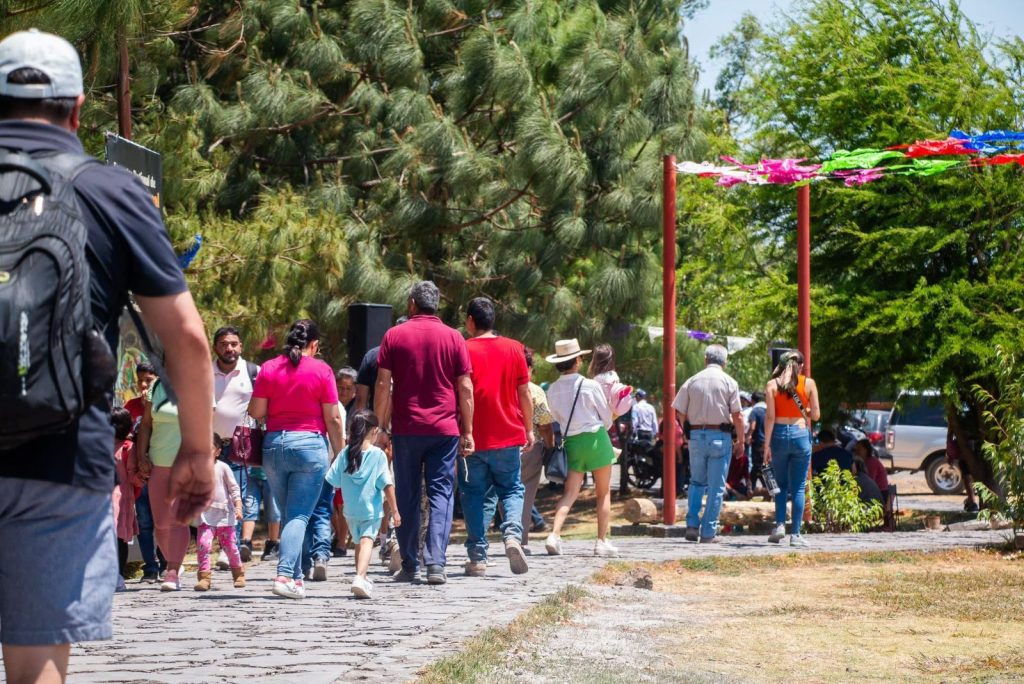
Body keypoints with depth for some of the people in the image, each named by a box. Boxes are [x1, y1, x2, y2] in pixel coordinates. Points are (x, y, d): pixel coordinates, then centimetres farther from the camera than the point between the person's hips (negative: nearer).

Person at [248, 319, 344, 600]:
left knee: (288, 514, 14)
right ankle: (285, 574, -20)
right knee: (299, 515, -5)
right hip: (310, 444, -3)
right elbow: (333, 418, -4)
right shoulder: (321, 370, -4)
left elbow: (255, 411, 1)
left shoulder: (269, 369, 3)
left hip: (274, 445, 3)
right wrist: (339, 452, 5)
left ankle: (296, 578, 15)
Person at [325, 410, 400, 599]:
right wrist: (394, 510, -4)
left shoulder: (345, 454, 1)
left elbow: (333, 482, 3)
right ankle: (360, 577, -36)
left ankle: (363, 580, 34)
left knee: (359, 542, 22)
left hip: (351, 510, 4)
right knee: (367, 541, -13)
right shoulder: (378, 454, -8)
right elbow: (387, 485, -9)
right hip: (372, 509, -4)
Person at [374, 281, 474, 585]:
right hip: (444, 429, 0)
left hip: (406, 429, 0)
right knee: (441, 494, 0)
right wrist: (467, 431, 7)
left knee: (407, 498, 8)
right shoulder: (453, 338, 4)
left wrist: (380, 426, 5)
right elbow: (465, 388, 2)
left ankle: (409, 566, 9)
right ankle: (435, 563, -13)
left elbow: (383, 385, -1)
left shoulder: (394, 336, 2)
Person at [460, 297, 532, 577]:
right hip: (509, 436, 2)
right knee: (511, 489, 13)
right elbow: (524, 394, 4)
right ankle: (513, 534, -13)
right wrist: (529, 429, 14)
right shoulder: (513, 349, 2)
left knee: (473, 494, 7)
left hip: (472, 438, -2)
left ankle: (477, 557, 3)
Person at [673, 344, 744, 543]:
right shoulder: (729, 383, -3)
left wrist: (686, 435, 18)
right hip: (720, 436, -2)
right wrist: (740, 441, 3)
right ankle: (708, 532, 2)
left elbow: (680, 413, 4)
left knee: (697, 482, 17)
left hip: (695, 435, 2)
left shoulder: (692, 382, 4)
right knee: (716, 486, 3)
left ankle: (692, 525, 4)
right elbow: (737, 416, -6)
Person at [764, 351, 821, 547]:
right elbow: (816, 415, 2)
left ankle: (779, 525, 1)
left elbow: (770, 417, -5)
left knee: (781, 484, 17)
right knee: (798, 487, 4)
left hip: (779, 435, 1)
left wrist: (767, 445, -5)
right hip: (801, 434, -1)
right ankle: (795, 534, 0)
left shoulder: (772, 385, 1)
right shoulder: (809, 384, 1)